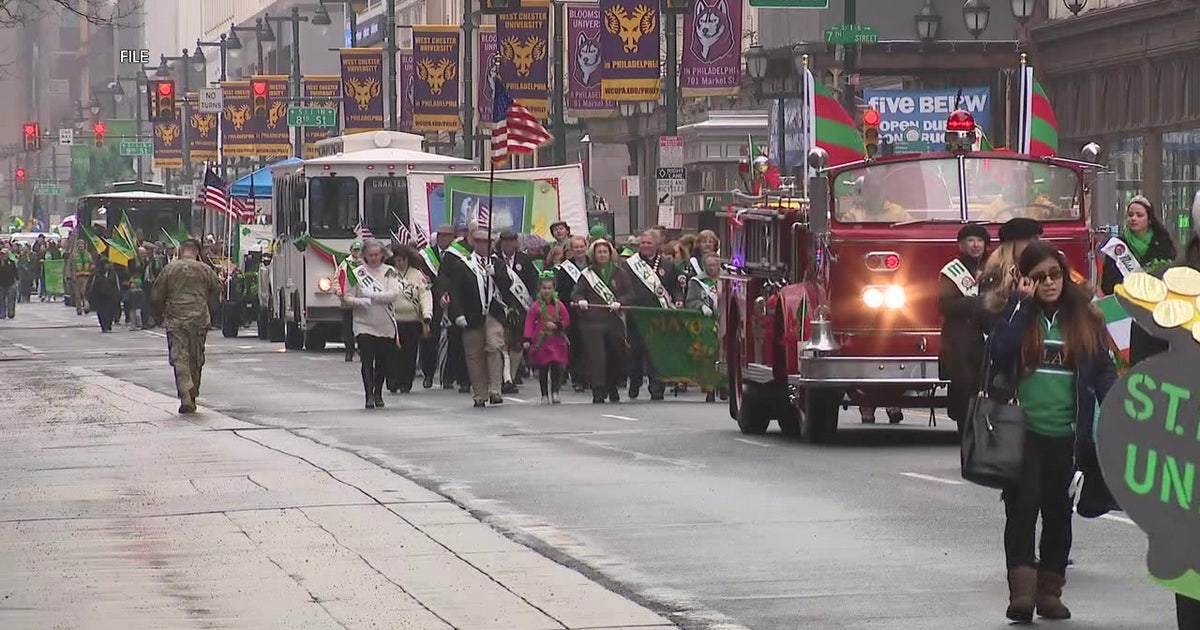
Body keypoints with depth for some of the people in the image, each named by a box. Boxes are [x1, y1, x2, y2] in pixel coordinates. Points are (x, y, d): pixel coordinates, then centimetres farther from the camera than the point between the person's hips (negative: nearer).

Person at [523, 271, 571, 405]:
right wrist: (527, 339, -14)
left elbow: (567, 321, 6)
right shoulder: (535, 307, -1)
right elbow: (529, 323, -5)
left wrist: (557, 325, -13)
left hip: (557, 342, 1)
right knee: (543, 370, 5)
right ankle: (544, 395, 15)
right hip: (541, 342, -1)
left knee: (557, 367, -8)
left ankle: (555, 392, 5)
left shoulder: (559, 305, 4)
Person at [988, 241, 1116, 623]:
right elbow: (1000, 350, -15)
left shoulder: (1084, 319, 9)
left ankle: (1050, 591, 17)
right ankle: (1022, 590, -16)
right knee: (1023, 506, -11)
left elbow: (1103, 371, 10)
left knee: (1058, 512, 9)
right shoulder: (1017, 314, 4)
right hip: (1024, 430, -3)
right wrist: (1022, 303, -12)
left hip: (1066, 434, 3)